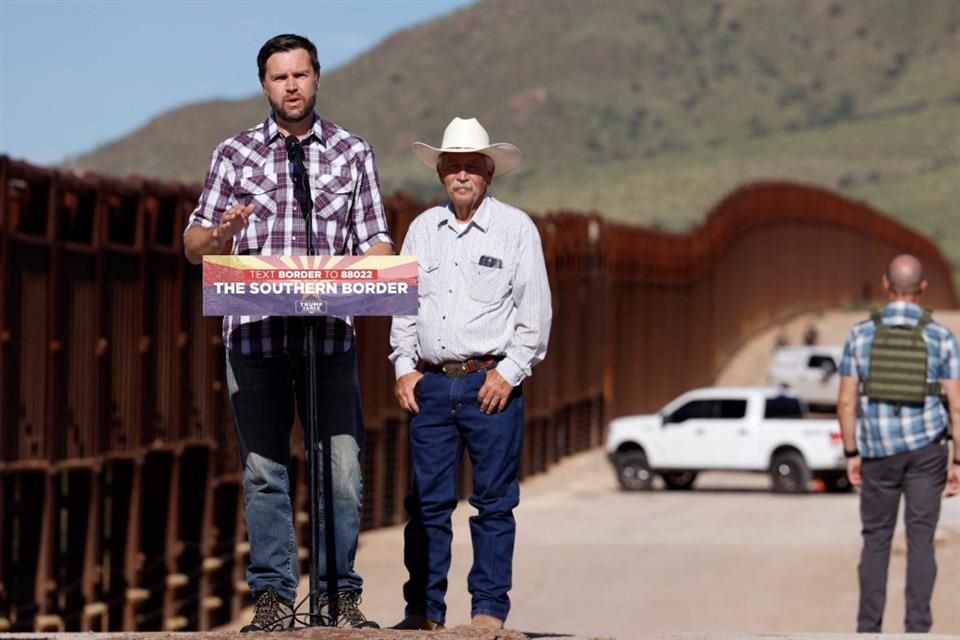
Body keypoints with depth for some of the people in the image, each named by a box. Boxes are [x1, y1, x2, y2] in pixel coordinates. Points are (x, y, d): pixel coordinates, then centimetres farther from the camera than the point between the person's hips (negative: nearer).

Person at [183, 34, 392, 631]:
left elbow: (375, 238, 7)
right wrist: (221, 233, -12)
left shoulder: (353, 152, 11)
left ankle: (341, 591, 5)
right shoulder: (235, 154, 10)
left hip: (331, 333, 0)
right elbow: (193, 245, 11)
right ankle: (274, 594, 7)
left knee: (342, 465, -5)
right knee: (264, 469, 1)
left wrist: (376, 264, -16)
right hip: (254, 333, 0)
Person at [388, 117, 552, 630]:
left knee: (494, 501, -2)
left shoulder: (516, 229, 2)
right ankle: (424, 609, 7)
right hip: (430, 384, 3)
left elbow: (534, 311, 0)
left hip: (492, 381, -3)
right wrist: (404, 366, 6)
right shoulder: (422, 229, 12)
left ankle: (489, 607, 3)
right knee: (427, 500, 2)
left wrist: (508, 373, -7)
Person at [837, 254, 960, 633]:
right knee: (920, 540, 2)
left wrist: (851, 455, 6)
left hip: (878, 452, 1)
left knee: (876, 540, 10)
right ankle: (916, 631, -3)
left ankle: (868, 632, 6)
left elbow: (846, 402, -3)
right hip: (925, 447, -1)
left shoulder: (861, 335, -4)